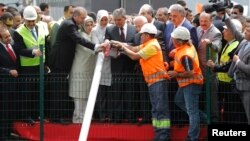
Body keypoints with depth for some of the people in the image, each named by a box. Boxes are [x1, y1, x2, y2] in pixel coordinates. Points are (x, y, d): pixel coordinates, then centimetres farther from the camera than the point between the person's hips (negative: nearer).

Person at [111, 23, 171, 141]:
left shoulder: (152, 45, -13)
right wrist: (120, 44, 6)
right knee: (156, 109, 11)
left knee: (161, 108, -11)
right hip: (152, 81, 10)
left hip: (158, 80, -10)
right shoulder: (147, 45, 16)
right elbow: (134, 49, 12)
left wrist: (123, 47, 1)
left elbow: (134, 56, -12)